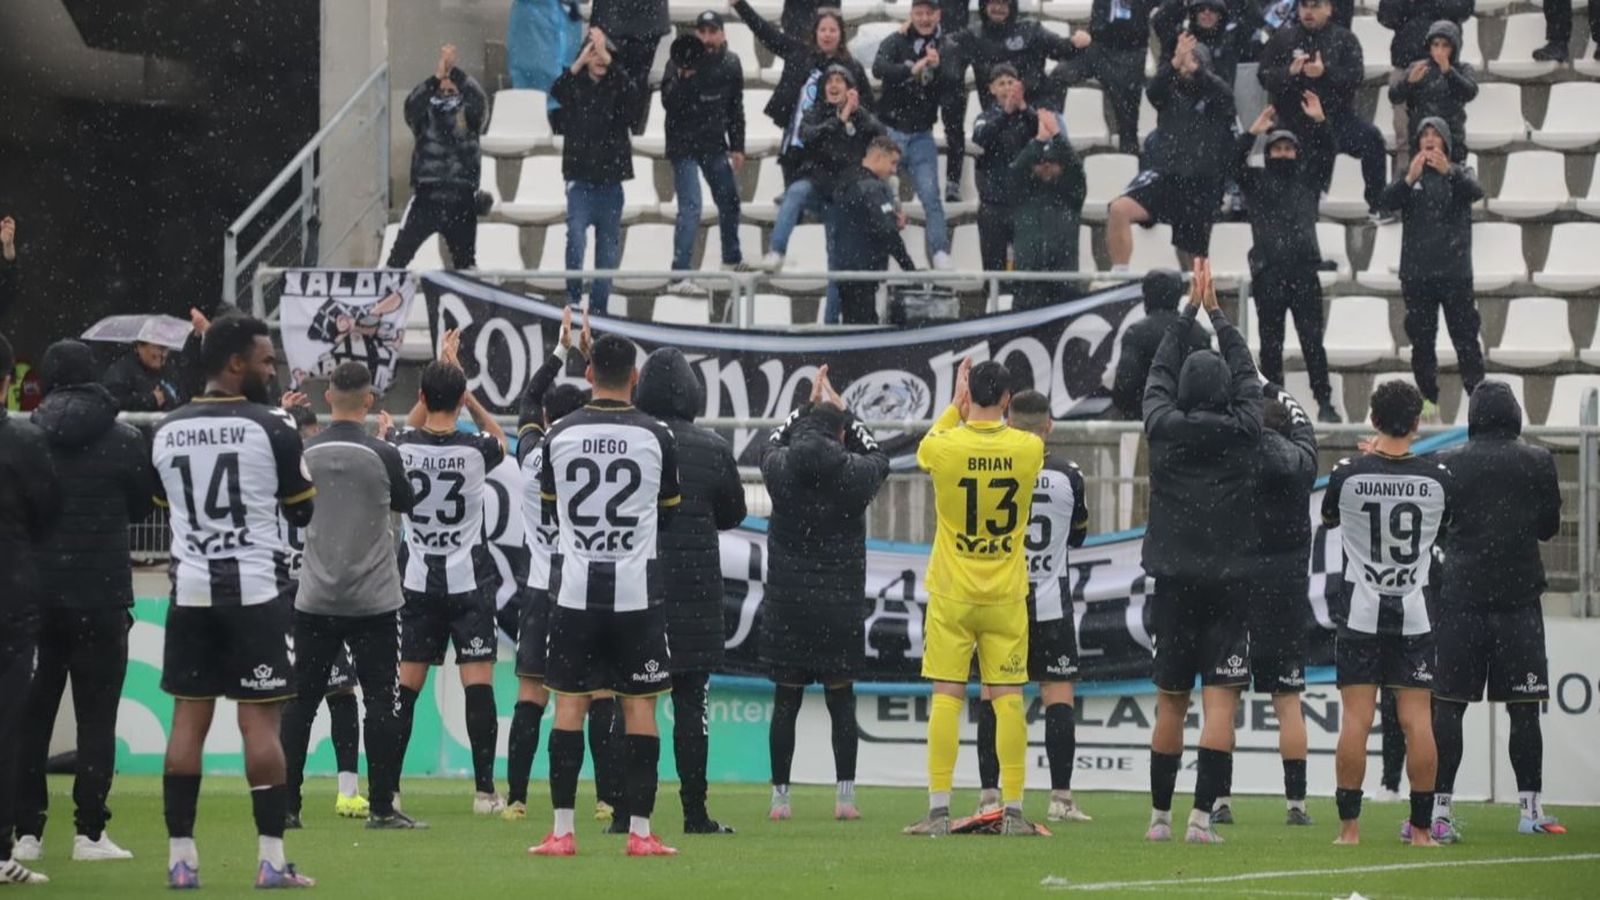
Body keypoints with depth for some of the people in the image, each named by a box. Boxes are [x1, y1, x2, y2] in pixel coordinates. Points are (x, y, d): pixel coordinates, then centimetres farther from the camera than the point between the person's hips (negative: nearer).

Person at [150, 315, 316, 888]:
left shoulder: (167, 431, 5)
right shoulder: (272, 426, -9)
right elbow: (304, 512, 1)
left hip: (191, 588, 4)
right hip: (255, 588, -4)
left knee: (189, 717, 6)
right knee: (260, 721, -3)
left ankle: (181, 857, 5)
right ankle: (272, 858, -4)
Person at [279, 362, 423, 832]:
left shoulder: (305, 453, -3)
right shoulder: (382, 454, -10)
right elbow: (407, 503, 8)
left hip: (315, 599, 3)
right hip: (374, 597, -3)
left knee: (301, 702, 8)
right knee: (380, 700, 1)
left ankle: (285, 805, 7)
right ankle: (382, 806, -2)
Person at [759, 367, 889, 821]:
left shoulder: (780, 469, -4)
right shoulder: (854, 475, -7)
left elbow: (773, 443, 21)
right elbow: (878, 457, 18)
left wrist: (808, 407, 30)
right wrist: (842, 412, 25)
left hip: (786, 604, 1)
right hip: (840, 607, -1)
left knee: (785, 701, 5)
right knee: (841, 700, 5)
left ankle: (780, 796, 4)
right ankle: (845, 795, 1)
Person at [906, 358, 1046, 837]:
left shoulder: (944, 446, -11)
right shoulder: (1028, 448, -7)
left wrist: (956, 405, 19)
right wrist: (991, 413, 17)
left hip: (951, 595, -1)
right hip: (1006, 596, 1)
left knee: (946, 698, 0)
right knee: (1008, 699, 1)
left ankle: (939, 810, -3)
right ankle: (1013, 811, 0)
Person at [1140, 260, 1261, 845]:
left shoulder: (1164, 429, -1)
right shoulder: (1242, 433, -2)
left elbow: (1158, 374, 16)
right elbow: (1248, 376, 14)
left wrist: (1190, 310, 24)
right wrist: (1215, 311, 23)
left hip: (1174, 582, 2)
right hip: (1229, 583, -2)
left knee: (1170, 702, 11)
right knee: (1220, 702, -5)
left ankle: (1159, 816, 15)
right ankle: (1202, 816, -14)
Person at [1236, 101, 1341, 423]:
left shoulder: (1308, 180, 16)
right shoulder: (1256, 181, 12)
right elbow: (1236, 161, -5)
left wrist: (1319, 122, -10)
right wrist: (1254, 132, -18)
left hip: (1304, 272, 0)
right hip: (1268, 275, 0)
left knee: (1312, 341, -4)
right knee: (1271, 344, 3)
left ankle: (1325, 403, -5)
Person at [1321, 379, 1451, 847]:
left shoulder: (1348, 474, -8)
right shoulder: (1437, 478, -5)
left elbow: (1328, 517, 13)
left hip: (1362, 615, -1)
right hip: (1414, 616, 1)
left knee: (1355, 721, 0)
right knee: (1418, 722, 1)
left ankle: (1349, 826, -1)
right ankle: (1421, 829, 1)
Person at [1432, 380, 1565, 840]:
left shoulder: (1447, 466, -2)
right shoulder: (1539, 463, 1)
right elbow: (1549, 526, 12)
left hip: (1460, 595, -1)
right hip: (1518, 596, 1)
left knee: (1447, 706, 0)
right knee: (1523, 708, 7)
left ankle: (1439, 809, -5)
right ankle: (1530, 807, 9)